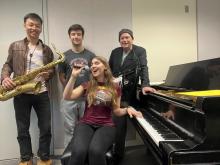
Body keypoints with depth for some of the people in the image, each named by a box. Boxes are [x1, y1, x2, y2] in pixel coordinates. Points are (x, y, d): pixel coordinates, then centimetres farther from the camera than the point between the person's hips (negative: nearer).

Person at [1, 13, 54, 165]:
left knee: (46, 128, 4)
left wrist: (48, 74, -9)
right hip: (21, 94, 0)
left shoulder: (47, 49, 10)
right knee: (22, 129, 8)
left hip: (42, 93, 1)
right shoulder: (15, 46, 7)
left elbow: (52, 70, 13)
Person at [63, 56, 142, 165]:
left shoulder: (115, 87, 8)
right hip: (86, 124, 1)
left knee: (96, 151, -35)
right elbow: (67, 96, -2)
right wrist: (73, 76, -10)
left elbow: (116, 110, 13)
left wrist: (127, 109, -7)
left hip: (106, 125, 0)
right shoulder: (87, 85, 10)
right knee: (79, 151, -33)